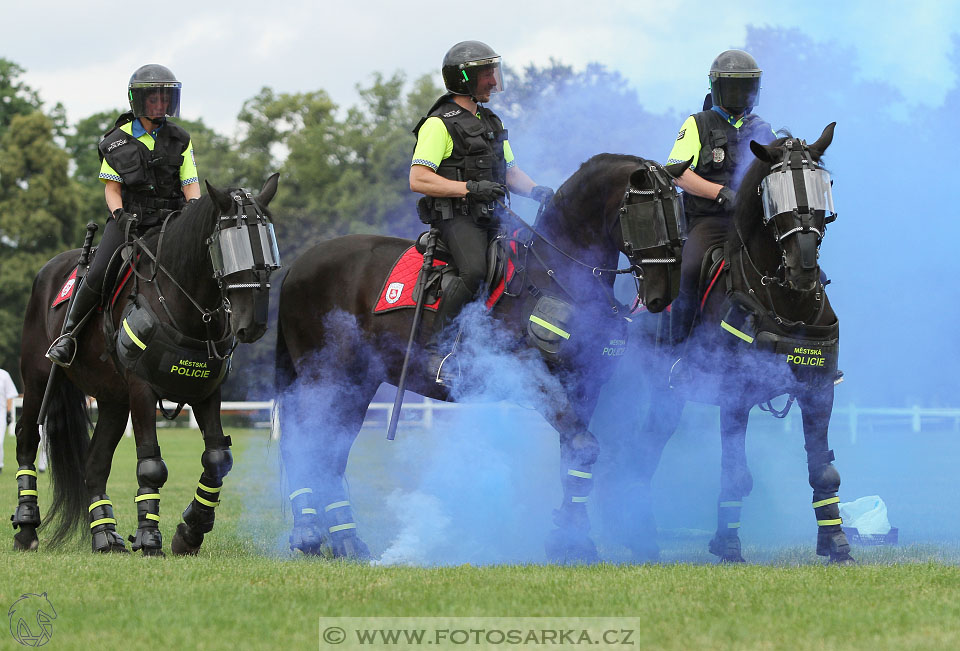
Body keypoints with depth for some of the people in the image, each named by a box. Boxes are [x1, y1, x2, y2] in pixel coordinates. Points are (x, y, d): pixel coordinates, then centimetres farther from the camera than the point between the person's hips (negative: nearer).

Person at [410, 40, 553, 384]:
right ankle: (433, 346, -25)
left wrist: (535, 190, 3)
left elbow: (510, 171, 25)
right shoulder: (439, 124, -5)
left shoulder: (492, 123, 22)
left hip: (490, 217, 8)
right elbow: (418, 179, -13)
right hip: (457, 217, -8)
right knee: (475, 271, -32)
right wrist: (470, 188, -20)